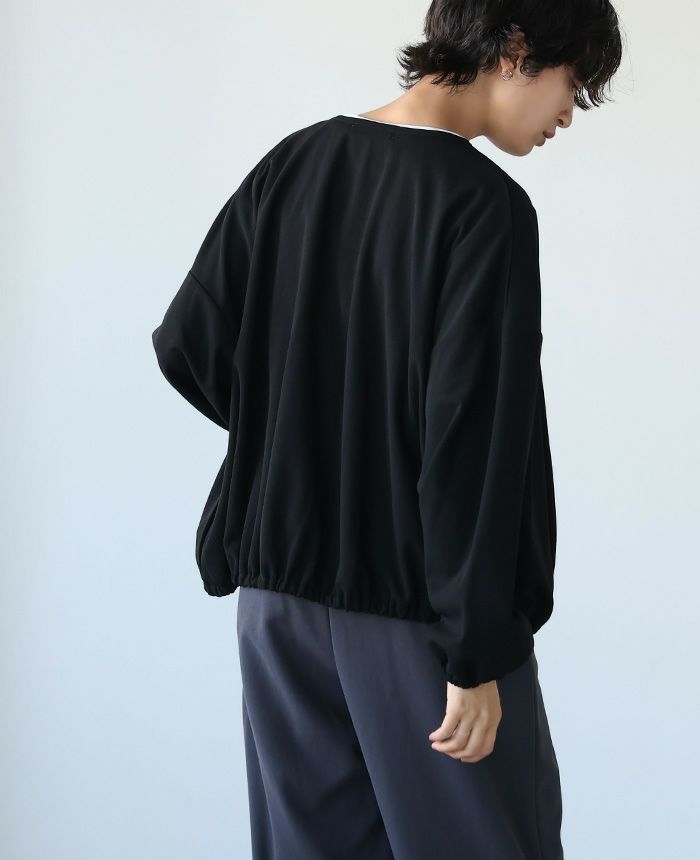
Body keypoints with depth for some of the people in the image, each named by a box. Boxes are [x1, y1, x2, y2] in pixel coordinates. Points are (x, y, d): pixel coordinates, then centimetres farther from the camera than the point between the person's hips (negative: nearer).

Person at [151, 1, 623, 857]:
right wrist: (477, 653, -15)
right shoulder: (485, 207, -16)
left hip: (279, 587, 6)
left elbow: (188, 344, 5)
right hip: (417, 605, -6)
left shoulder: (293, 162, 3)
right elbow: (473, 443, -20)